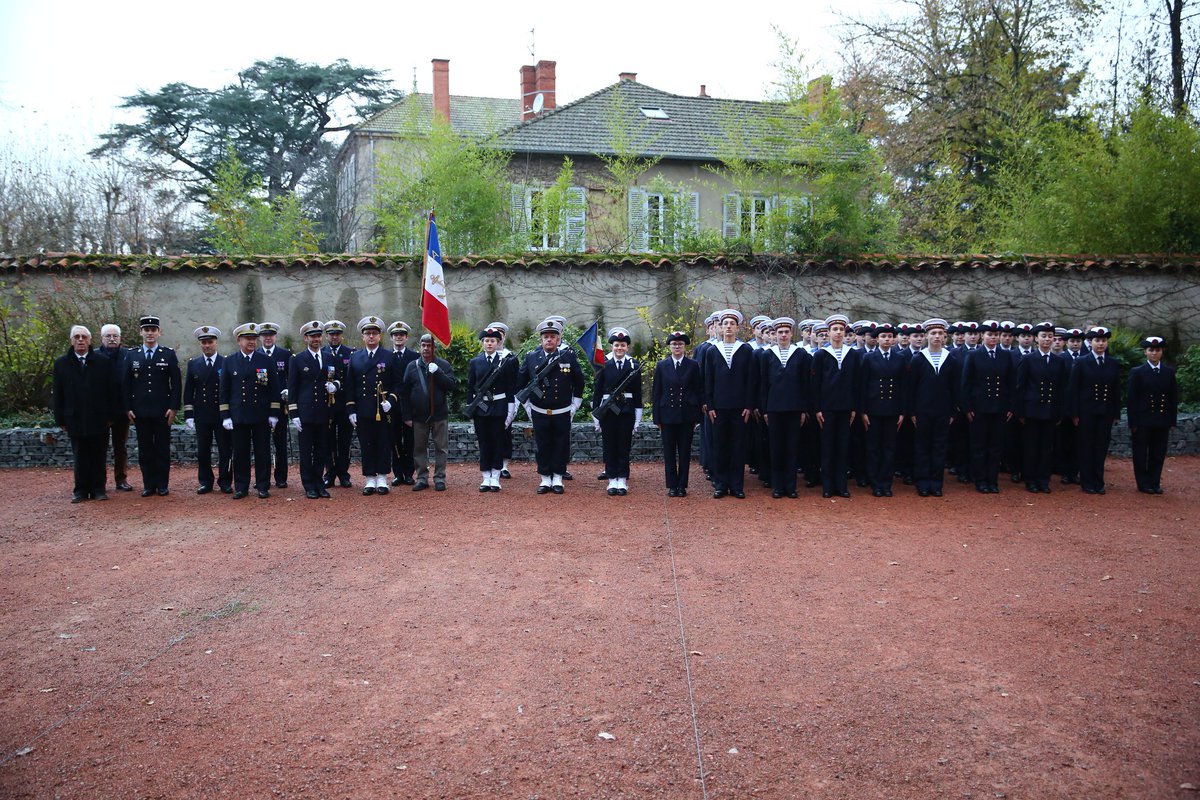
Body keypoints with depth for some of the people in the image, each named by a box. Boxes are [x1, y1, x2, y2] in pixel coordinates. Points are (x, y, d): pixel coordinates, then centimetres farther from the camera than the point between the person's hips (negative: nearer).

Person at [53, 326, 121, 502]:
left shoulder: (103, 362, 2)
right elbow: (58, 394, 5)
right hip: (75, 420, 0)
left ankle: (98, 489, 13)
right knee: (80, 458, 5)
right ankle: (81, 491, 12)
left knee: (98, 456, 5)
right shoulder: (61, 363, 5)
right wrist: (60, 420, 1)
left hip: (99, 419, 0)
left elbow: (112, 390, 2)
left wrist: (111, 415, -1)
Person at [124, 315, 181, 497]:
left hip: (162, 411, -2)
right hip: (140, 412, 2)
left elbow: (176, 383, 1)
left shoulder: (169, 354, 2)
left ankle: (162, 485, 11)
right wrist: (128, 408, 2)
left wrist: (173, 407, -6)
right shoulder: (132, 356, 8)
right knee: (145, 449, 6)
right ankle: (148, 485, 13)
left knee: (162, 449, 3)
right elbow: (127, 384, 9)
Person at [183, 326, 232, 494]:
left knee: (225, 450, 2)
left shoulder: (226, 363, 0)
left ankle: (225, 482, 12)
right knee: (202, 451, 5)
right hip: (201, 416, 2)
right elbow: (188, 392, 8)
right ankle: (205, 482, 15)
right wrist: (188, 415, 1)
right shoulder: (193, 364, 8)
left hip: (222, 415, -2)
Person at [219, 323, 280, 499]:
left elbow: (274, 389, 4)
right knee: (240, 452, 4)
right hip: (238, 416, 1)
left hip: (261, 416, 0)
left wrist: (273, 414, -1)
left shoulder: (266, 361, 4)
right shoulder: (229, 362, 6)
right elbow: (224, 391, 6)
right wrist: (225, 416, 0)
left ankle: (263, 486, 11)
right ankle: (241, 487, 12)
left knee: (262, 452, 3)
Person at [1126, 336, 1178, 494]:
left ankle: (1155, 483, 16)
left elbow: (1174, 398, 8)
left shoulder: (1170, 372, 8)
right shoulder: (1137, 372, -1)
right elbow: (1131, 399, -4)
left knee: (1158, 454, 7)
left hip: (1162, 422, 3)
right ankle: (1144, 484, 12)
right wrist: (1133, 422, -9)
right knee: (1141, 454, 3)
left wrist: (1172, 421, 3)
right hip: (1143, 421, -3)